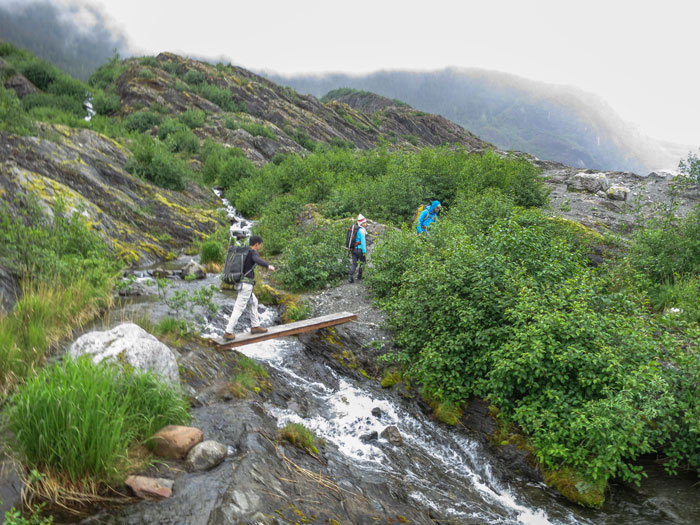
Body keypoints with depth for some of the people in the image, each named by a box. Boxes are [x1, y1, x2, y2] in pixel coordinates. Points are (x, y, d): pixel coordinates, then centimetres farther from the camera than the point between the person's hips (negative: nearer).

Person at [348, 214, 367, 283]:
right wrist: (364, 251, -14)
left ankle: (351, 277, -5)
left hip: (353, 249, 7)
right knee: (362, 262, 15)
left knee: (354, 263, 7)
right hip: (359, 249, -7)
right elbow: (363, 241, -17)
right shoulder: (362, 230, -14)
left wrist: (350, 251, 20)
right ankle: (359, 275, 24)